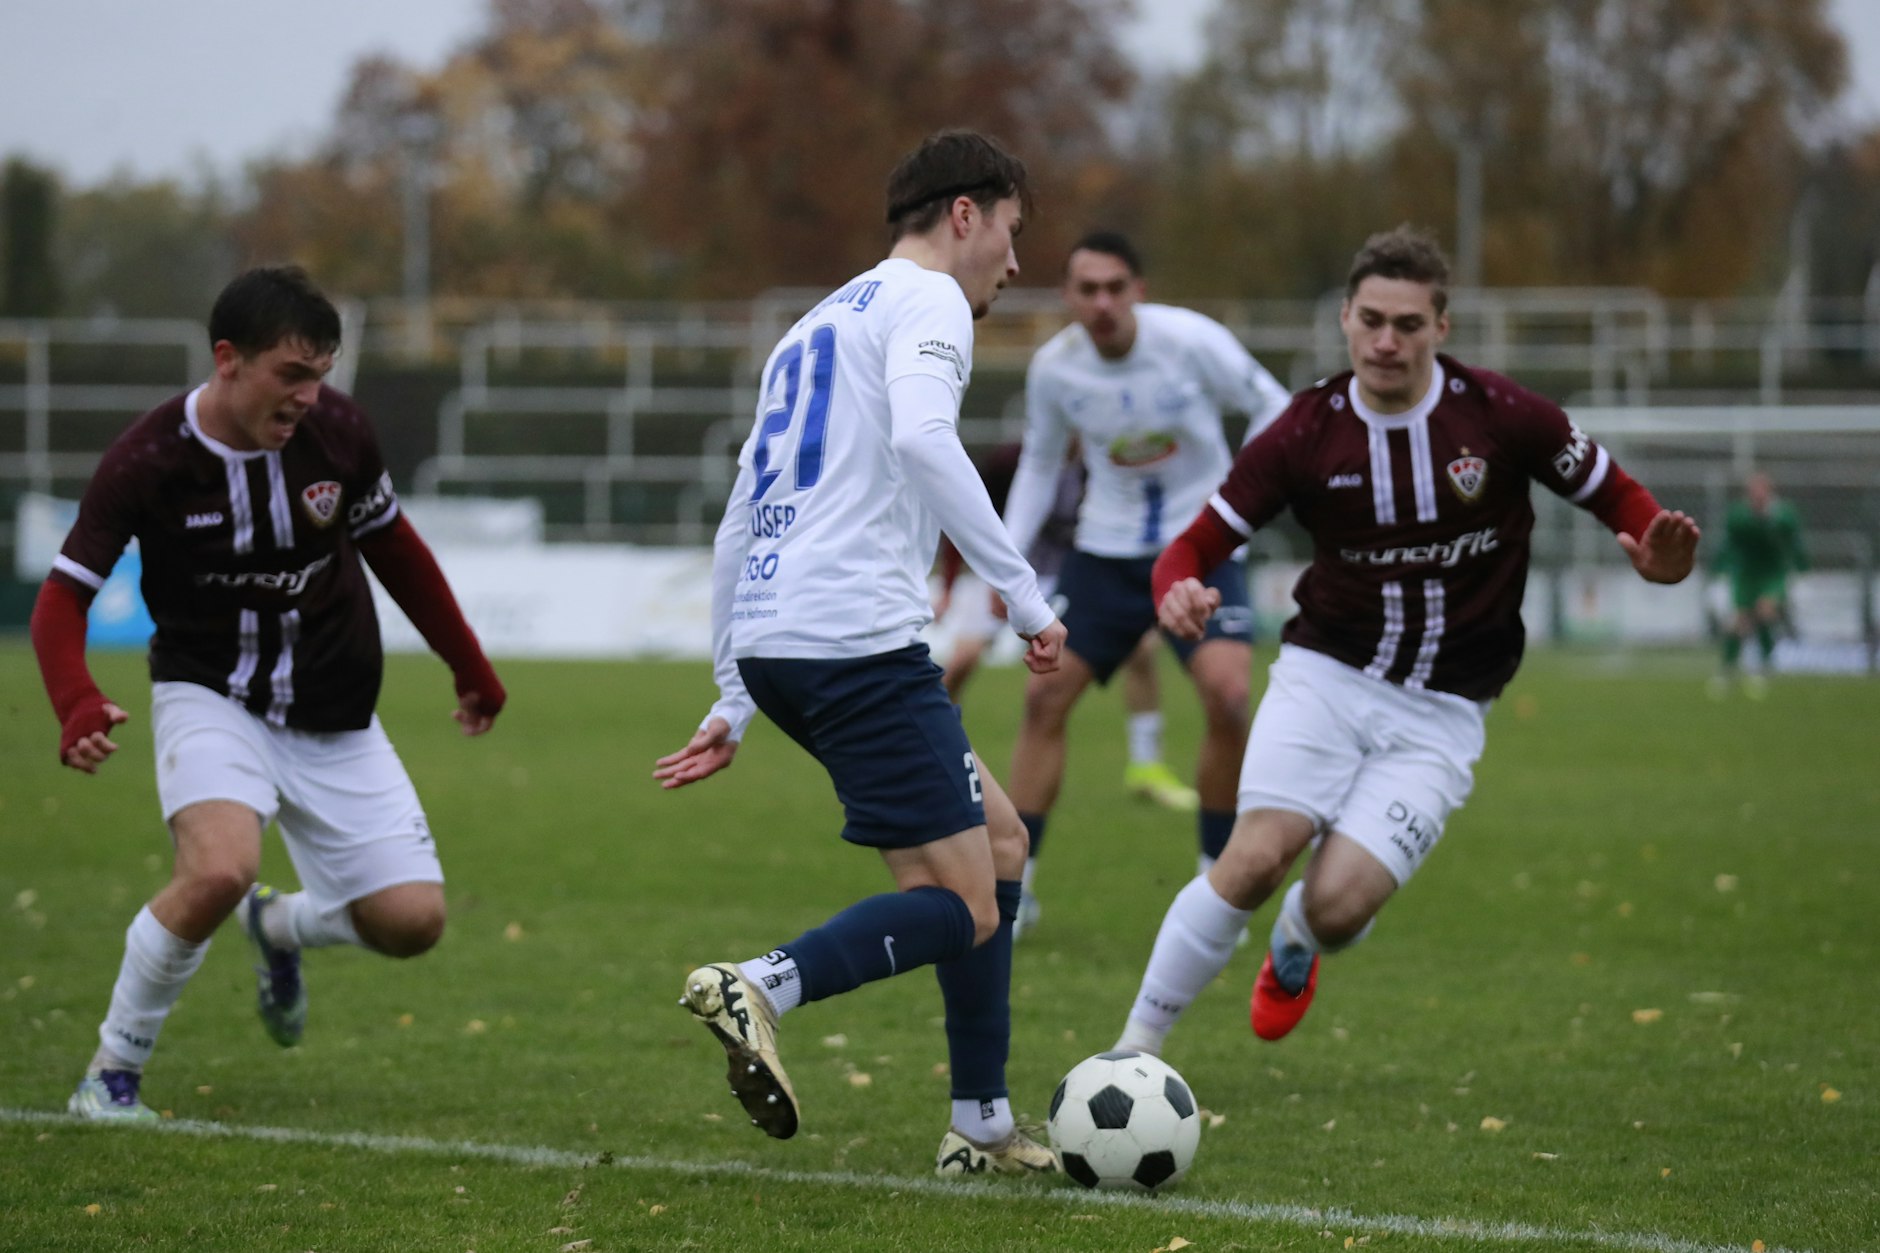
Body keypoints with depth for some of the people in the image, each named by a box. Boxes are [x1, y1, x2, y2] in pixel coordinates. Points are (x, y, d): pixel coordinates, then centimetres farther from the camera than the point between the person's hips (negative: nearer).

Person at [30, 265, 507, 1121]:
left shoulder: (336, 432, -10)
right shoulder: (147, 462, -19)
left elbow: (393, 548, 9)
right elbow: (64, 598, -14)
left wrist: (469, 666, 16)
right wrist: (78, 707, -34)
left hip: (333, 719, 4)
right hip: (210, 698, -4)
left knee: (412, 921, -6)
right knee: (220, 870, -33)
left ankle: (282, 926, 30)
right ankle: (113, 1069, -10)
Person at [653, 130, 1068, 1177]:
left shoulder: (819, 326, 28)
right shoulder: (925, 300, 1)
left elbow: (739, 529, 28)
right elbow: (922, 439, -21)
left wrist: (735, 703, 27)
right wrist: (1024, 592, -19)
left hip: (771, 644, 9)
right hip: (857, 638, -9)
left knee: (999, 839, 17)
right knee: (961, 910, -7)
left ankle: (983, 1128, 15)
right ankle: (762, 987, -27)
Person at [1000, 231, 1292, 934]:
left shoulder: (1190, 341, -18)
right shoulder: (1053, 367, -8)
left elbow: (1271, 407, -5)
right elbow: (1038, 464, 9)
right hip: (1105, 551, 3)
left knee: (1226, 696, -21)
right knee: (1045, 694, -5)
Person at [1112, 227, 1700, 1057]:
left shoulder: (1501, 416, -8)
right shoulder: (1304, 433, -6)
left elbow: (1615, 496, 3)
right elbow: (1197, 544, -2)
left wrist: (1659, 558, -21)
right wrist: (1179, 592, -27)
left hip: (1440, 712, 0)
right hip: (1325, 677, 0)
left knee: (1336, 907, -15)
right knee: (1256, 861, -22)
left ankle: (1294, 946, 26)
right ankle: (1135, 1050, -7)